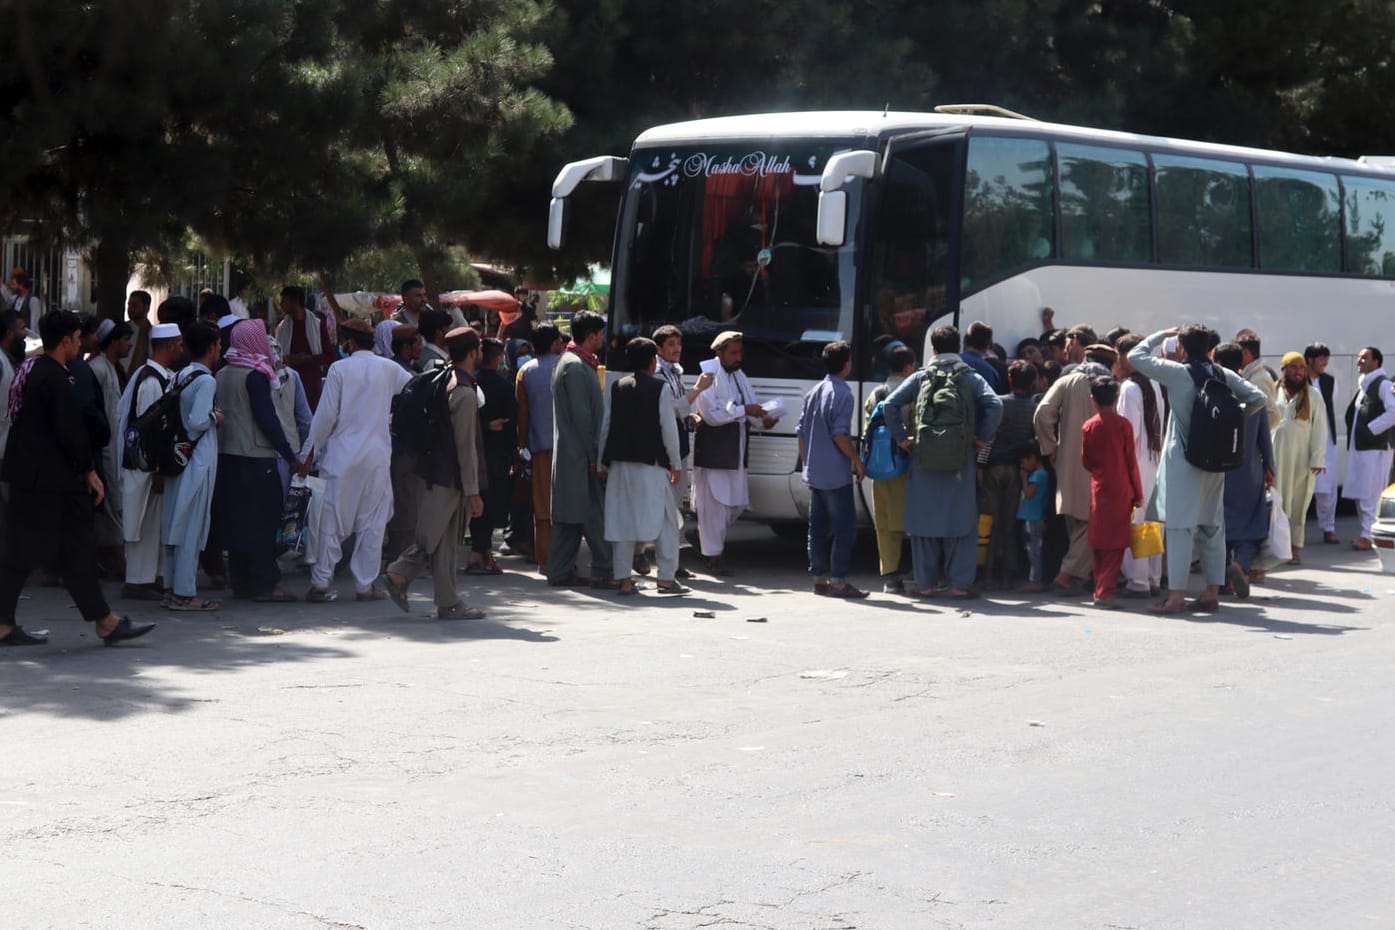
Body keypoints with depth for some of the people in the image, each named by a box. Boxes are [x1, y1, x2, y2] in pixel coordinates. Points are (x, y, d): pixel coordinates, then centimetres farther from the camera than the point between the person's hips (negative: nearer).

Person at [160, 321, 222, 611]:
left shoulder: (181, 376, 10)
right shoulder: (206, 381, -14)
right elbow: (197, 421, -23)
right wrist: (215, 418, -4)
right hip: (198, 459, -8)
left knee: (175, 522, 11)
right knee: (192, 526, -4)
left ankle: (174, 587, 17)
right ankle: (185, 593, -2)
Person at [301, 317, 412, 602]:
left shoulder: (339, 369, -5)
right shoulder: (389, 369, 2)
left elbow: (326, 414, -6)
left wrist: (310, 449, 3)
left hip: (340, 454, -2)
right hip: (376, 455, 2)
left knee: (331, 520, 3)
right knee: (371, 520, 7)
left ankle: (320, 583, 1)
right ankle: (365, 585, 7)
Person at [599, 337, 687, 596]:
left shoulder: (617, 387, 8)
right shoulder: (660, 388, -5)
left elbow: (606, 426, 9)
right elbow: (668, 428, -6)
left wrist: (604, 464, 15)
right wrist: (674, 464, 3)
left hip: (620, 464, 5)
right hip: (650, 465, -4)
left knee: (622, 520, 6)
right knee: (665, 520, 3)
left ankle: (622, 579, 4)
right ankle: (666, 578, 0)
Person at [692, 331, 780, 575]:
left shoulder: (739, 376, 14)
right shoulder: (709, 377, -11)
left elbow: (750, 407, 14)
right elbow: (712, 414, -18)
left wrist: (762, 420, -7)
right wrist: (745, 411, -22)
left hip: (735, 452, 8)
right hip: (713, 452, -8)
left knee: (737, 502, 12)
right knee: (714, 502, -2)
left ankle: (713, 539, 31)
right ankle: (713, 555, 7)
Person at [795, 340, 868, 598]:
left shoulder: (814, 393, 12)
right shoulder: (842, 394, -13)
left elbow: (801, 432, 15)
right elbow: (839, 435, -18)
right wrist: (857, 461, -9)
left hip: (814, 475, 8)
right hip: (836, 475, -8)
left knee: (818, 528, 11)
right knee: (844, 528, -4)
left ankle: (819, 577, 15)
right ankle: (838, 581, -6)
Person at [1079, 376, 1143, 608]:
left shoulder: (1088, 427, 1)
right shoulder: (1123, 425, -6)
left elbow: (1086, 461, 8)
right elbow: (1131, 462, -4)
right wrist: (1137, 493, 2)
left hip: (1098, 489, 3)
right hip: (1121, 490, -3)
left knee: (1099, 542, 11)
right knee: (1116, 542, -3)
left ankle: (1100, 588, 16)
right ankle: (1105, 591, -10)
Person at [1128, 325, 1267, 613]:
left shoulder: (1178, 373, -10)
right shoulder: (1224, 375, 4)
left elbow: (1136, 356, -4)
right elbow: (1258, 399, 2)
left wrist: (1163, 334, 7)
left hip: (1182, 459, -5)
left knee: (1180, 527, -5)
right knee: (1212, 525, 11)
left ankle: (1177, 595, -8)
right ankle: (1212, 593, 16)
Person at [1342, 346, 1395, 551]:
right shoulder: (1362, 385, 18)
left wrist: (1370, 429, -16)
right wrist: (1353, 435, 13)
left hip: (1376, 448, -9)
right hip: (1358, 447, 9)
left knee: (1370, 494, -9)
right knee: (1359, 494, 11)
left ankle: (1368, 536, -7)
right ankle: (1368, 532, 18)